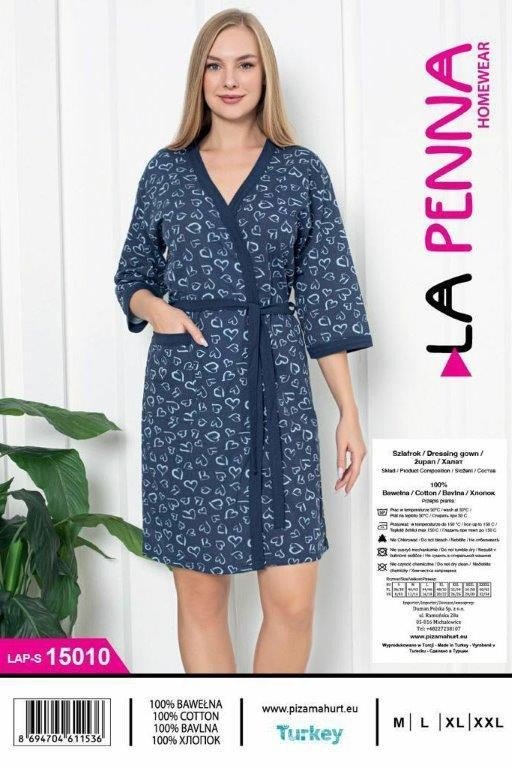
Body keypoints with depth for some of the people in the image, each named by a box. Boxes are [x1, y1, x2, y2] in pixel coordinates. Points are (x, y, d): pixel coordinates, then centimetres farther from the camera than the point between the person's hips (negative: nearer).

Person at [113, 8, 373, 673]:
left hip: (275, 392, 0)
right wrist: (154, 308, -7)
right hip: (185, 395, 1)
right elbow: (132, 278, 17)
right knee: (199, 595, 5)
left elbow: (325, 297, 4)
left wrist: (348, 412, 0)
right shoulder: (166, 171, 9)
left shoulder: (302, 172, 6)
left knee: (293, 599, -3)